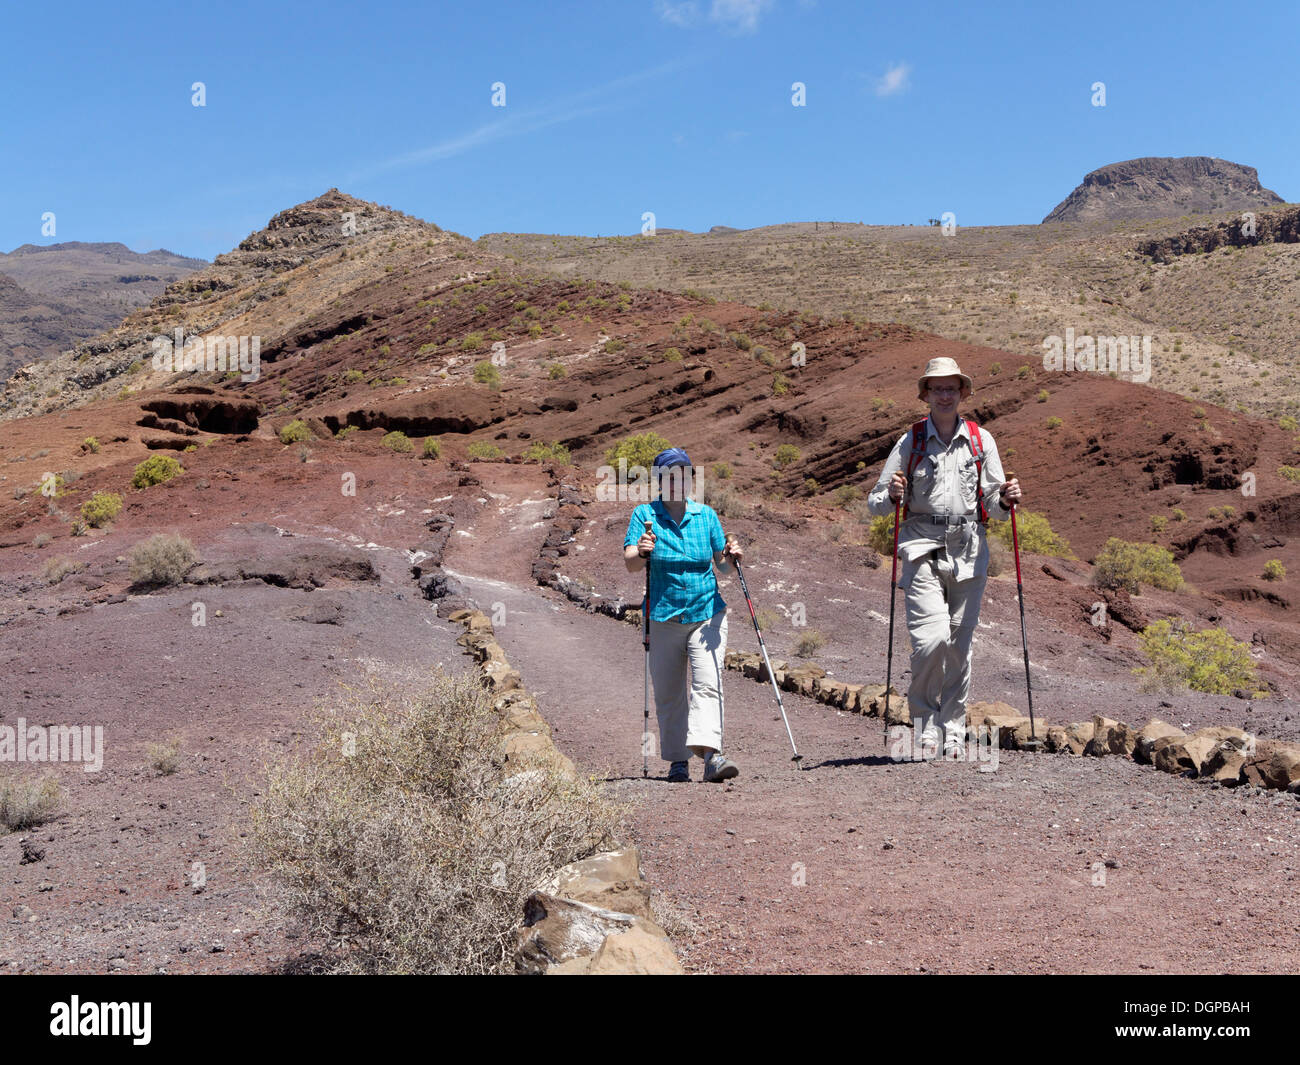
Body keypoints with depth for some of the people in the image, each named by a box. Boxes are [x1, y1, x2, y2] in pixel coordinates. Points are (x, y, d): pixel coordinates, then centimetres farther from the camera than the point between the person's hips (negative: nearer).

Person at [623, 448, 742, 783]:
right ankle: (678, 761, 18)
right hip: (664, 617, 0)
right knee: (668, 693, 6)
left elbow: (721, 565, 12)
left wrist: (730, 558, -11)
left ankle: (711, 754, -24)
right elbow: (631, 564, -13)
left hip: (707, 614, 1)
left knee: (707, 685, -14)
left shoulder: (707, 515, 6)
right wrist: (640, 552, -35)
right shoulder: (644, 515, -1)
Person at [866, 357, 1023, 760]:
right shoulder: (910, 442, 7)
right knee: (931, 639, -16)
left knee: (960, 644, 5)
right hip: (923, 548, -2)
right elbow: (875, 503, 7)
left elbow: (994, 506, 13)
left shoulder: (982, 440, 10)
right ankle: (925, 720, 6)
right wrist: (892, 495, -15)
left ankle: (954, 728, 19)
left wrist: (1005, 501, -10)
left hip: (968, 550, 2)